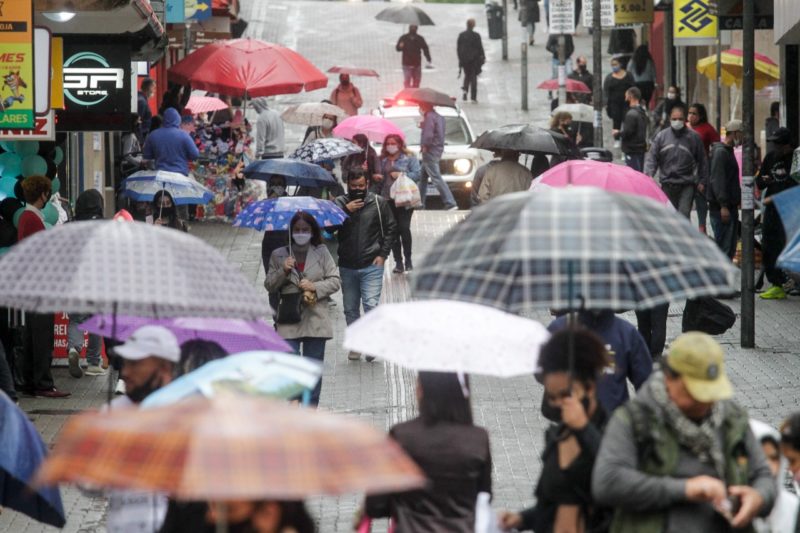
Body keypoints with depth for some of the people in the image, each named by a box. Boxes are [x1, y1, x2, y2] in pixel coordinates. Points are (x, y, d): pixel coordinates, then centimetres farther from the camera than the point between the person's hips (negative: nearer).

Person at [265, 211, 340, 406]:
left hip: (315, 320, 1)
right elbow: (269, 285, 6)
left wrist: (315, 286, -12)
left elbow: (335, 281, 5)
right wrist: (283, 271, -11)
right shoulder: (279, 255, 7)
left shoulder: (322, 253, 7)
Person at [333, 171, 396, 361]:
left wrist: (383, 254, 0)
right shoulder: (339, 203, 4)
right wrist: (346, 211, -16)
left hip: (371, 265, -2)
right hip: (347, 266, 2)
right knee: (350, 309, 9)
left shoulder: (378, 203, 2)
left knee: (371, 305, -14)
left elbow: (391, 228, 8)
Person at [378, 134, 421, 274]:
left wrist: (402, 175, -13)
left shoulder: (409, 158, 2)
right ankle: (398, 261, 8)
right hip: (388, 199, 4)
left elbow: (417, 174, -5)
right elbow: (379, 176, 25)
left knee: (404, 228, -11)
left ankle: (408, 260, 1)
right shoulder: (382, 160, 15)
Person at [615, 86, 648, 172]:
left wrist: (617, 133, -2)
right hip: (641, 148, 10)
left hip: (632, 150, -10)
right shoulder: (643, 112, 12)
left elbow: (627, 132, -22)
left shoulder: (631, 113, -17)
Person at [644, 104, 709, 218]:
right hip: (667, 185, 2)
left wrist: (702, 181, 7)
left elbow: (703, 161, 10)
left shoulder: (693, 137, 3)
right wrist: (648, 176, -12)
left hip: (687, 184, -2)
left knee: (683, 216, -14)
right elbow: (651, 157, 3)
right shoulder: (661, 136, 4)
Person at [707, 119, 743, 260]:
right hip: (721, 208, -10)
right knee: (724, 247, -10)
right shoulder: (720, 152, -13)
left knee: (730, 248, 12)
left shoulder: (728, 151, 19)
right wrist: (723, 205, -24)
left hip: (730, 206, 10)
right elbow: (717, 180, -20)